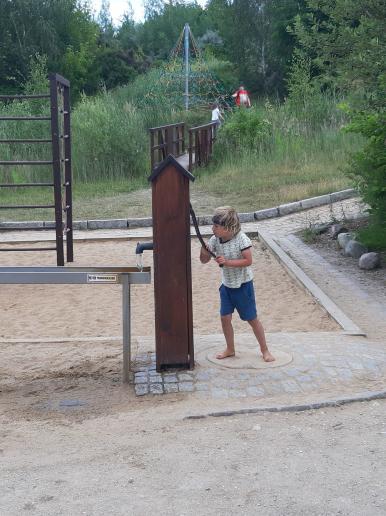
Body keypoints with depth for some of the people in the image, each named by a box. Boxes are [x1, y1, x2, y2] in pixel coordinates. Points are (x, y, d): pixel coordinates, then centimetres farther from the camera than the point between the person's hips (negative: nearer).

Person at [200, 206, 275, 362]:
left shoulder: (241, 239, -21)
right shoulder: (215, 240, -7)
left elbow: (248, 261, -23)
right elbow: (204, 260, -1)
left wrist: (227, 262, -30)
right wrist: (203, 250, -23)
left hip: (243, 285, -5)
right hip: (226, 285, 5)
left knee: (252, 319, 4)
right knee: (225, 317, 5)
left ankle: (265, 350, 18)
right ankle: (230, 349, 24)